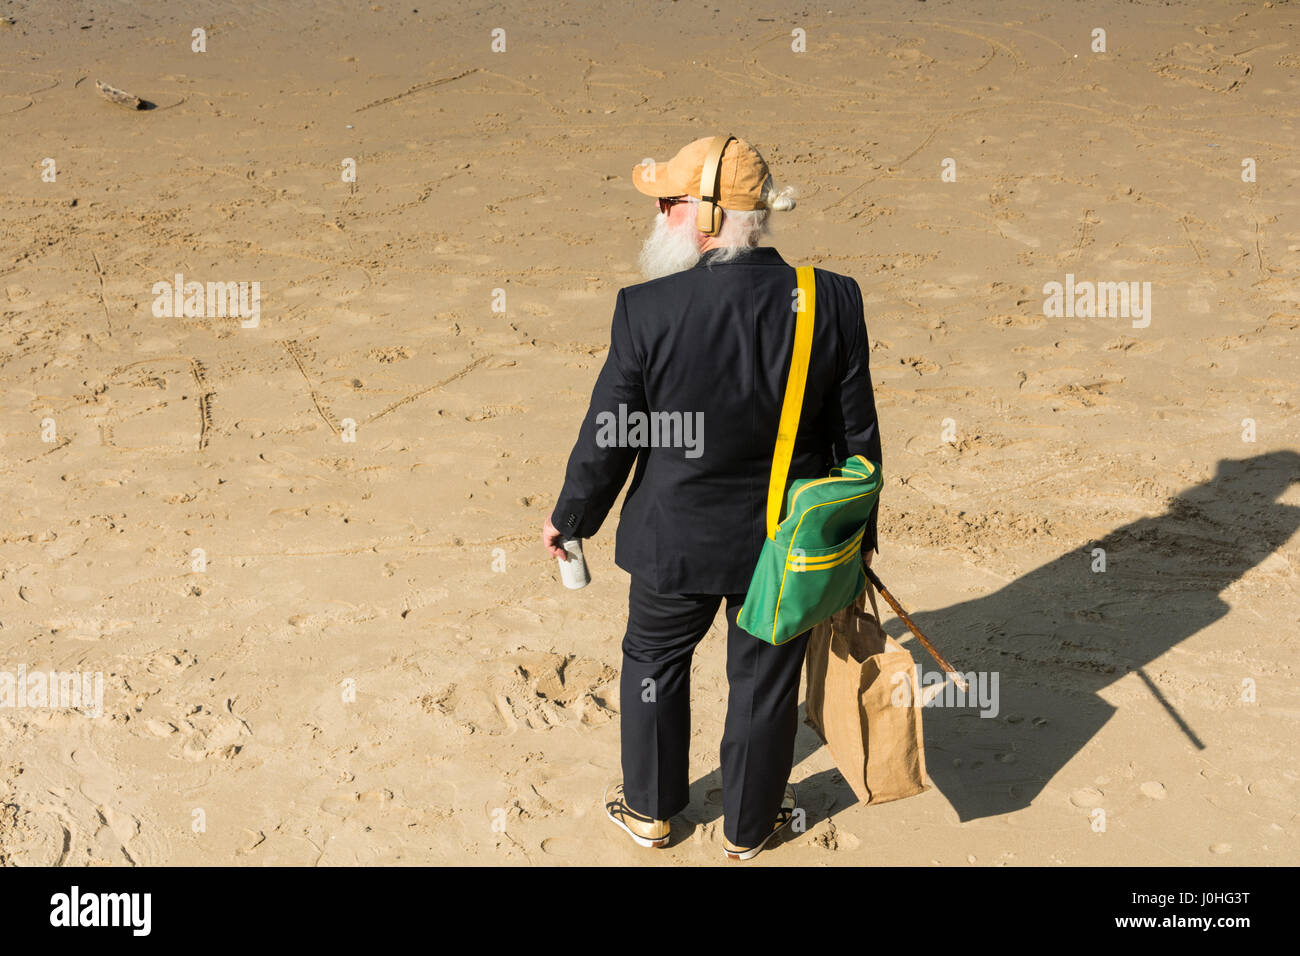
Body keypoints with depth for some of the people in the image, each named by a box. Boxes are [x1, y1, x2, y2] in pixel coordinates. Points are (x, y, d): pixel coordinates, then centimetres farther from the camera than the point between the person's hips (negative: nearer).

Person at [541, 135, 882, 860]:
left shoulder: (647, 311, -23)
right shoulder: (832, 300, -16)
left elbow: (608, 439, -12)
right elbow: (857, 437, -6)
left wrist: (570, 518, 7)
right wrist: (858, 531, 10)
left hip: (678, 538, -1)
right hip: (790, 542, 2)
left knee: (655, 661, 24)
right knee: (766, 678, 20)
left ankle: (649, 807, 42)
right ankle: (751, 823, 40)